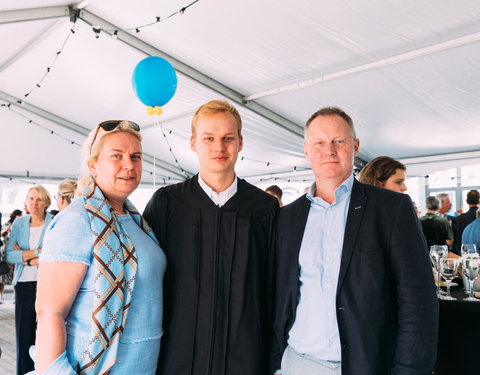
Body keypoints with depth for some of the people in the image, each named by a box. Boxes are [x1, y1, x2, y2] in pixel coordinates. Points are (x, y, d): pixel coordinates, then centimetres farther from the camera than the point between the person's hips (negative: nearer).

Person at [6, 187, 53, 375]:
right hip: (24, 284, 3)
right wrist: (38, 252, -12)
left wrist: (25, 257, -11)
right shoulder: (19, 223, 6)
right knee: (24, 332, 6)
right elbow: (9, 255, -2)